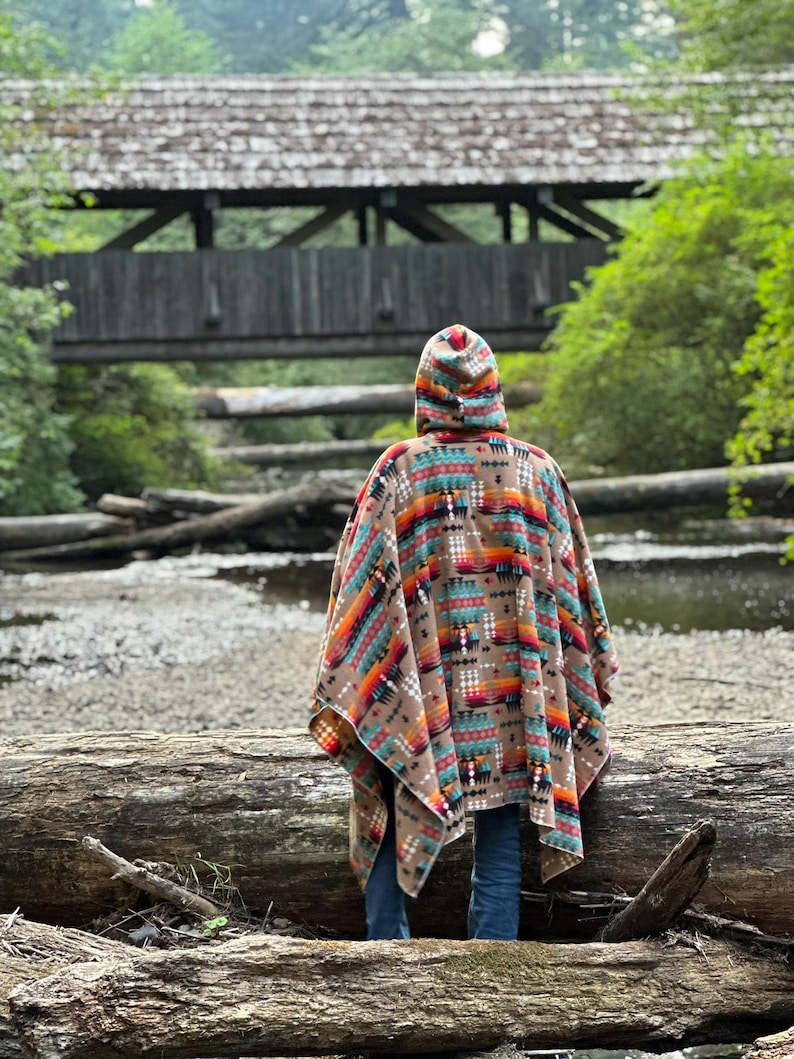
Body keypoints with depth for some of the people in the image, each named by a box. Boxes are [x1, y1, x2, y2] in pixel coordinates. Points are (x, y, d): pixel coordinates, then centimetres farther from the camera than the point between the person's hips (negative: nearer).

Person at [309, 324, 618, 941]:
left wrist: (339, 704, -1)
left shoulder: (400, 470, -4)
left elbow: (362, 587, -6)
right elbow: (571, 584, 6)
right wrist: (587, 694, 17)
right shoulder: (536, 470, 1)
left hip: (420, 701, -1)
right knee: (500, 847, 7)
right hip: (515, 705, 1)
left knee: (394, 837, 11)